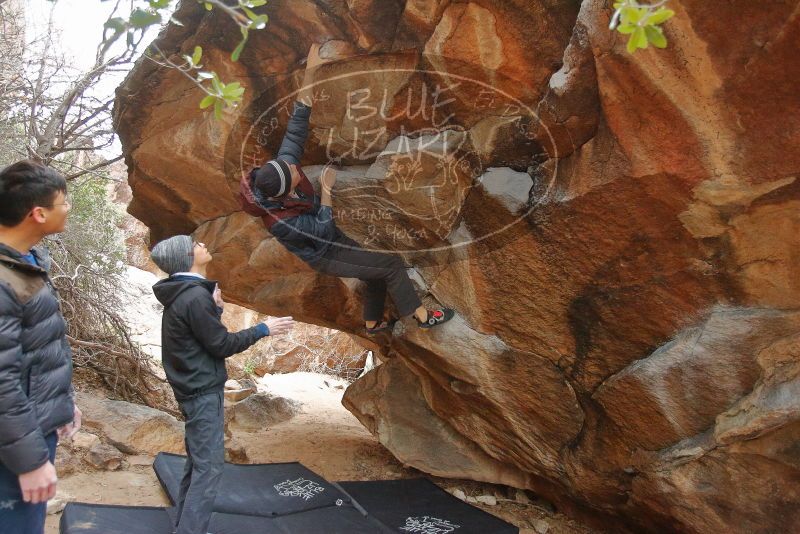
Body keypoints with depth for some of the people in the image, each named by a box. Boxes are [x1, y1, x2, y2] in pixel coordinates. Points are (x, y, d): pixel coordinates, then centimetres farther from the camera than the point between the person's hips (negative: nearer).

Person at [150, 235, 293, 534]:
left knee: (197, 462, 16)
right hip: (203, 391, -10)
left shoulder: (181, 295, 11)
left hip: (194, 389, 10)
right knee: (209, 465, -5)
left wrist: (215, 308, 5)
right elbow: (221, 345, -17)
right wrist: (263, 330, -10)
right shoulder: (195, 296, -20)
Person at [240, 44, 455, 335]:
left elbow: (297, 122, -22)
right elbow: (322, 230, -25)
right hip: (325, 256, -7)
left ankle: (372, 324, 44)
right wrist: (327, 189, -27)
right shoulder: (279, 221, -37)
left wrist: (310, 71, -27)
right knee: (391, 264, -8)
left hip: (333, 239, 7)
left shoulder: (283, 165, -22)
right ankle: (424, 317, 8)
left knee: (377, 275, 20)